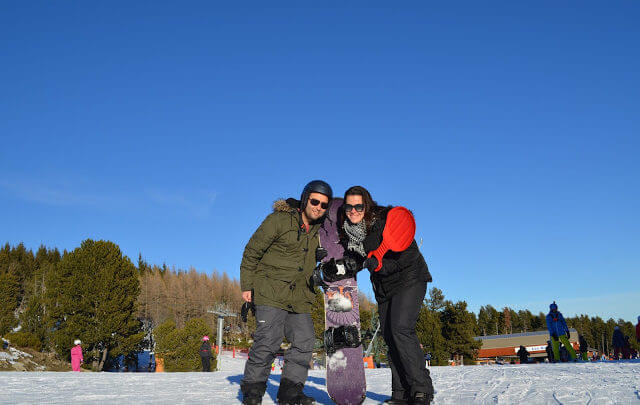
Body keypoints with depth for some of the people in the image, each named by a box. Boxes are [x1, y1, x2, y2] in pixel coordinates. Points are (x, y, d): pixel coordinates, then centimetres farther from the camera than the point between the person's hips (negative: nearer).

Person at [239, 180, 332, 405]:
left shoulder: (320, 229, 10)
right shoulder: (279, 220, -8)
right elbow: (252, 251, -5)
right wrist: (247, 285, -7)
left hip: (300, 297, 6)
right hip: (271, 292, -6)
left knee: (304, 342, 0)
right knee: (268, 340, -12)